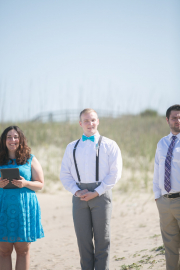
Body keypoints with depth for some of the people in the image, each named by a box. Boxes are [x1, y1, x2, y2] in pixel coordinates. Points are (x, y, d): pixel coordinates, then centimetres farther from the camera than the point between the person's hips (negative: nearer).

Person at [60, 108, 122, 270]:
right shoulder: (72, 147, 15)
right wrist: (76, 191, -5)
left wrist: (96, 192, -11)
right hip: (79, 196, 3)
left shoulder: (109, 145, 5)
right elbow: (65, 174, 11)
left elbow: (115, 172, -4)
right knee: (83, 238, 4)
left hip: (101, 194, -3)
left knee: (102, 238, 0)